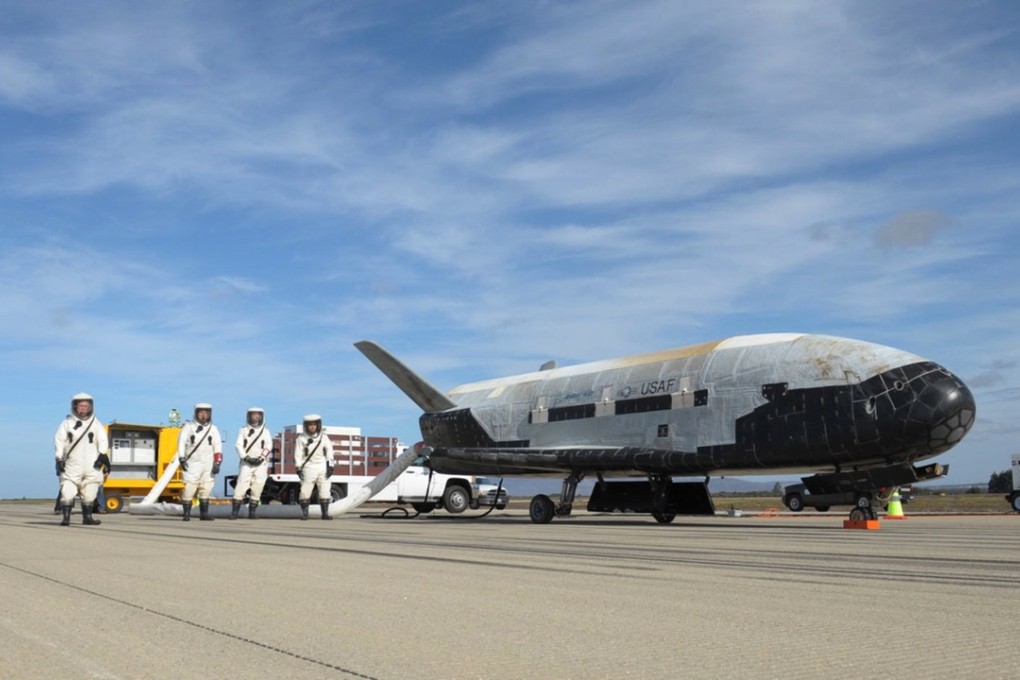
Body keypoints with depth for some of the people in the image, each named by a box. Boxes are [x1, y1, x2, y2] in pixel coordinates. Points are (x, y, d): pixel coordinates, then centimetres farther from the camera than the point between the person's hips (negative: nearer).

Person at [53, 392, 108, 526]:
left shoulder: (95, 423, 7)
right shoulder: (67, 423, 4)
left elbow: (103, 441, 4)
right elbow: (59, 441, 1)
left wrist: (102, 456, -8)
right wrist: (59, 460, -6)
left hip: (91, 465, 2)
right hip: (72, 465, -2)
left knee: (89, 494, 7)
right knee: (68, 493, -10)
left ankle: (87, 517, 17)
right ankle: (66, 518, -5)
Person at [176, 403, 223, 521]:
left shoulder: (213, 429, 8)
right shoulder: (189, 426, 2)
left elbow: (217, 447, 4)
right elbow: (181, 442, -6)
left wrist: (217, 463, -5)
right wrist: (182, 459, -17)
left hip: (208, 464, 3)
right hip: (192, 463, -3)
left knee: (206, 489, 5)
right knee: (189, 488, -8)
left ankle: (204, 514, 13)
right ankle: (187, 514, 2)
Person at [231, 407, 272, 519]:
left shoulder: (266, 431, 10)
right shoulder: (243, 430, 8)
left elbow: (268, 447, 3)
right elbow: (238, 445, 0)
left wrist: (261, 458, -12)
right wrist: (246, 457, -13)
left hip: (261, 464, 1)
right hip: (246, 463, -1)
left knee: (257, 490, -1)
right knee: (241, 487, -10)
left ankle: (252, 512, 6)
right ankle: (234, 512, -9)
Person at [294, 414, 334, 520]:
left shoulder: (324, 438, 10)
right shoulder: (301, 439, 3)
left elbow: (329, 452, 8)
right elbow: (298, 455, 1)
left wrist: (330, 466, 0)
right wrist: (299, 468, -6)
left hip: (322, 467, 2)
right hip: (308, 467, -2)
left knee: (325, 491, -1)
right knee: (305, 491, -5)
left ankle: (325, 513, 4)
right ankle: (304, 513, 5)